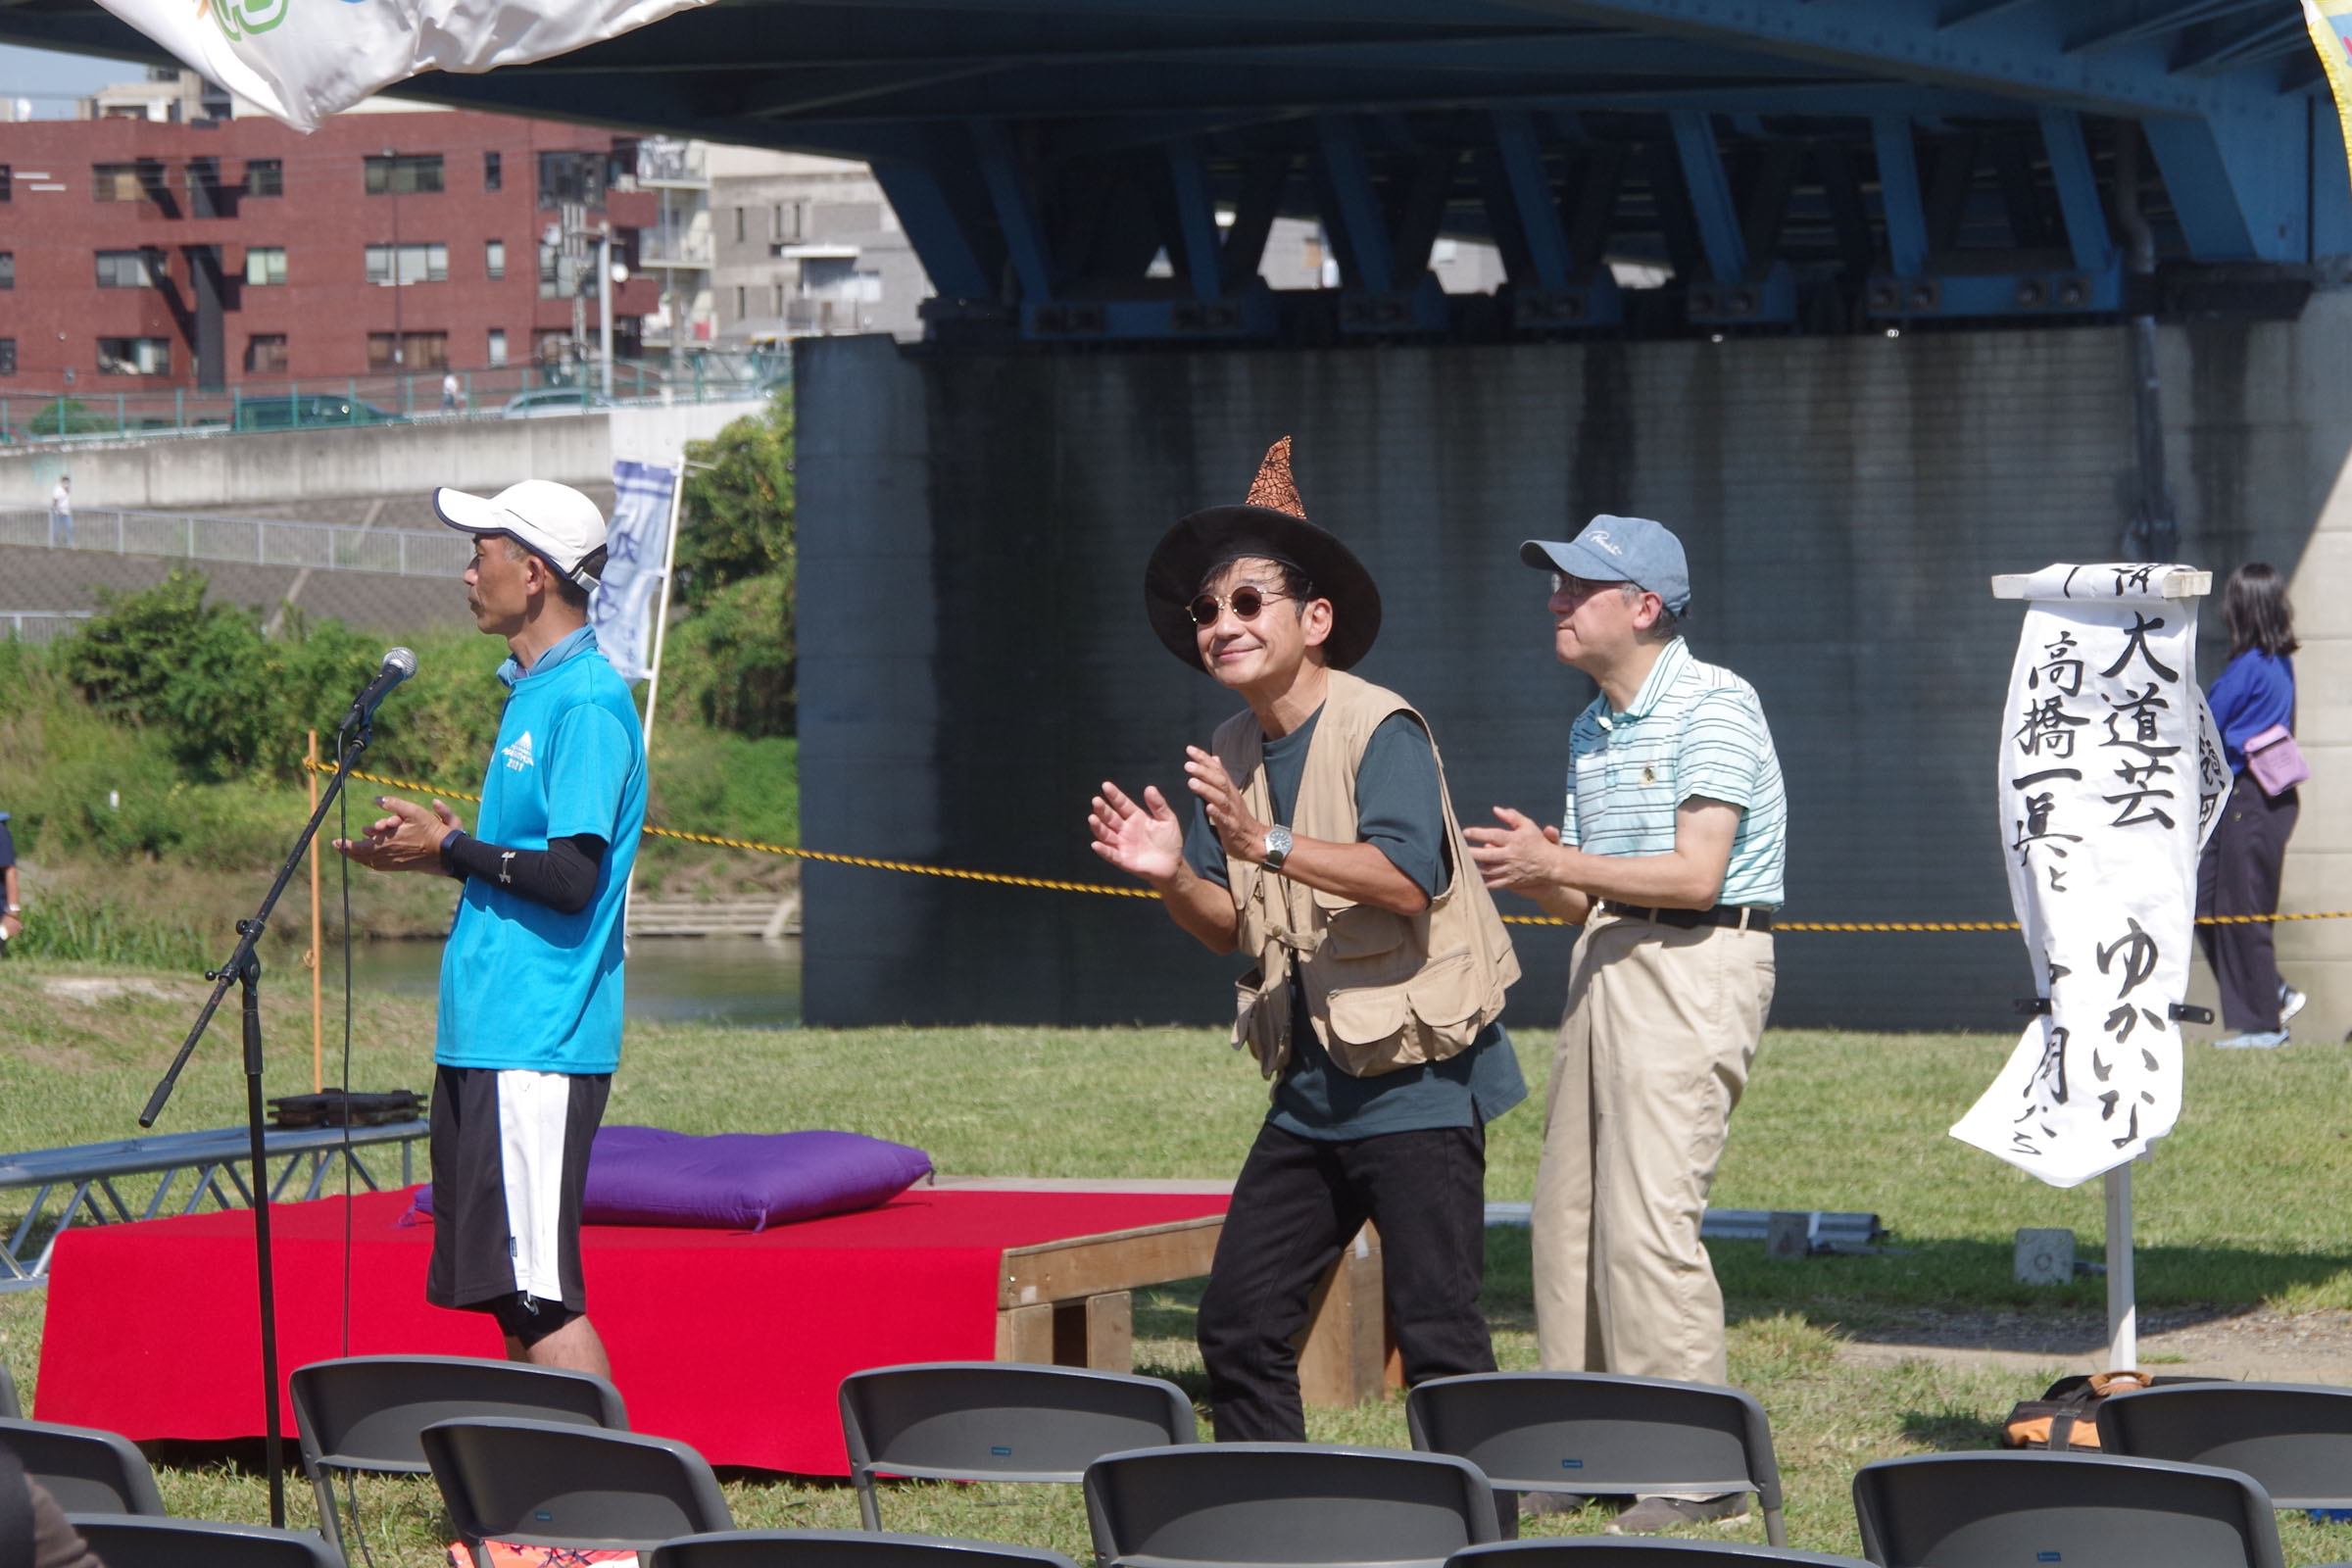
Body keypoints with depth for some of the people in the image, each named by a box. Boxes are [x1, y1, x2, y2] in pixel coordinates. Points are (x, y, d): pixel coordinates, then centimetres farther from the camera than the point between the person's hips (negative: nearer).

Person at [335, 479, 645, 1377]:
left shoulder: (586, 703, -13)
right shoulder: (532, 695, 18)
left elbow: (574, 875, -20)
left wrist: (451, 849, -10)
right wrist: (444, 848, 12)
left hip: (538, 1043, -10)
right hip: (485, 1035, 10)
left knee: (540, 1294, -12)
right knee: (510, 1293, 11)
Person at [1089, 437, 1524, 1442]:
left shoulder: (1379, 730, -13)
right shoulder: (1232, 756, 11)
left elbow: (1410, 875, -27)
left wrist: (1268, 845, -35)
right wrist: (1173, 878, -6)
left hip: (1417, 1083, -8)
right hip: (1314, 1085, 8)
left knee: (1436, 1336, -8)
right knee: (1236, 1325, 6)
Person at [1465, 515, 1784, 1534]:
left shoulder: (1714, 706, -10)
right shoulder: (1591, 731, 17)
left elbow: (1696, 874, -18)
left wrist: (1557, 864, -19)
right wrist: (1530, 869, -3)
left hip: (1696, 964, -9)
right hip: (1605, 959, 9)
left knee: (1648, 1220, -14)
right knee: (1569, 1212, 7)